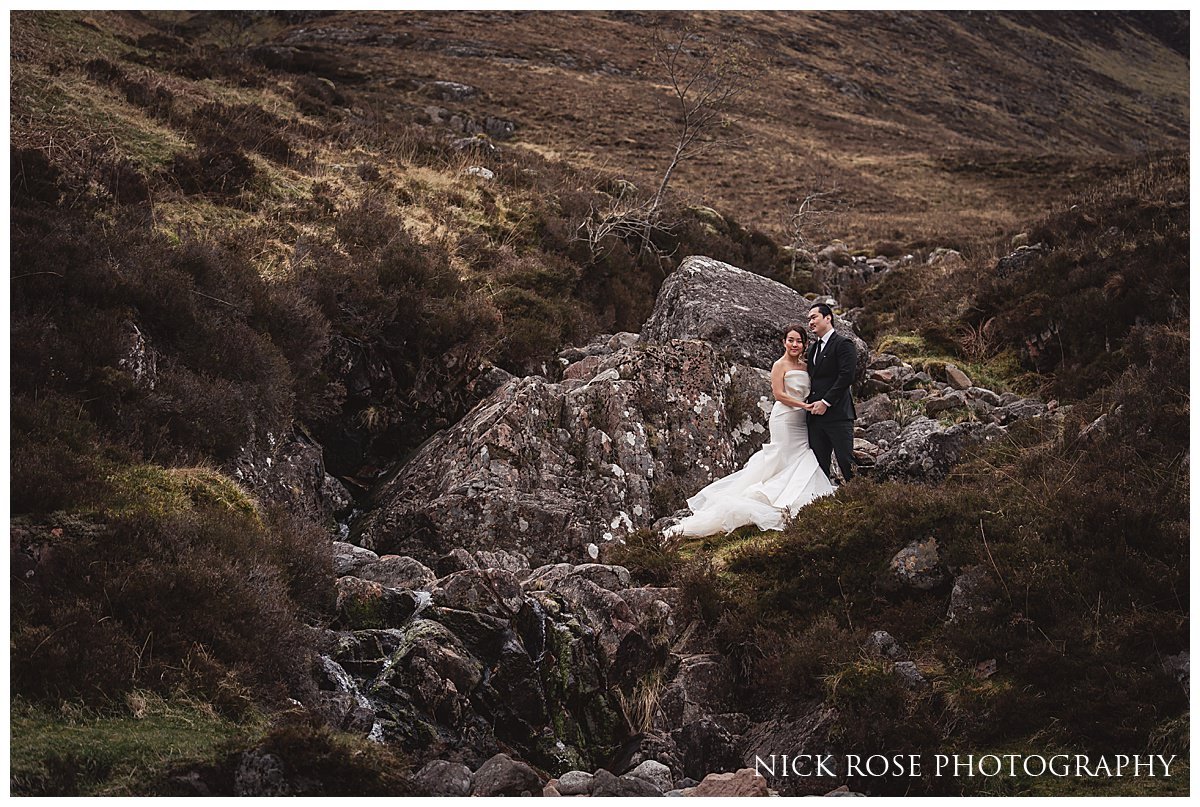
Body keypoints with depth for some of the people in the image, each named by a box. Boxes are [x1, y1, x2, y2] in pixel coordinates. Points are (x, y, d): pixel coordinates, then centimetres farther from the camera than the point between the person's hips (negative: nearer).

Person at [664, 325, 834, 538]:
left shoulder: (805, 366, 14)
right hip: (785, 418, -7)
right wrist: (805, 405, -18)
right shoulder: (780, 365, -8)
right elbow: (779, 394, -15)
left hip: (802, 421, 7)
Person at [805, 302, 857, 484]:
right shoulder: (812, 349, 20)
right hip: (815, 415, 8)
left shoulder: (843, 344, -5)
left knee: (846, 460, -8)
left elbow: (847, 376, -15)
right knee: (819, 464, 8)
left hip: (837, 414, -8)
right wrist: (811, 403, 7)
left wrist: (825, 402, -16)